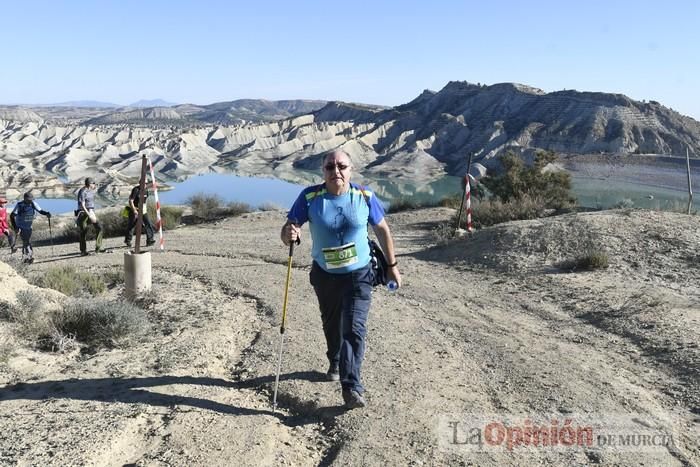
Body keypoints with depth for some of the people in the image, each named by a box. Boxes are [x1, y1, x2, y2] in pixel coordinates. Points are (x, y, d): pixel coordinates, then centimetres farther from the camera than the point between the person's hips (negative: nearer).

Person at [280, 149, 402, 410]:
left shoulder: (364, 197, -11)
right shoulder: (310, 197, -13)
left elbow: (382, 230, 2)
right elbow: (287, 230, -15)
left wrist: (392, 265, 7)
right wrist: (289, 234, -40)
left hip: (358, 276, -2)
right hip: (324, 276, 2)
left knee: (354, 329, -13)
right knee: (331, 325, 22)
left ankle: (351, 386, -6)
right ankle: (335, 363, 49)